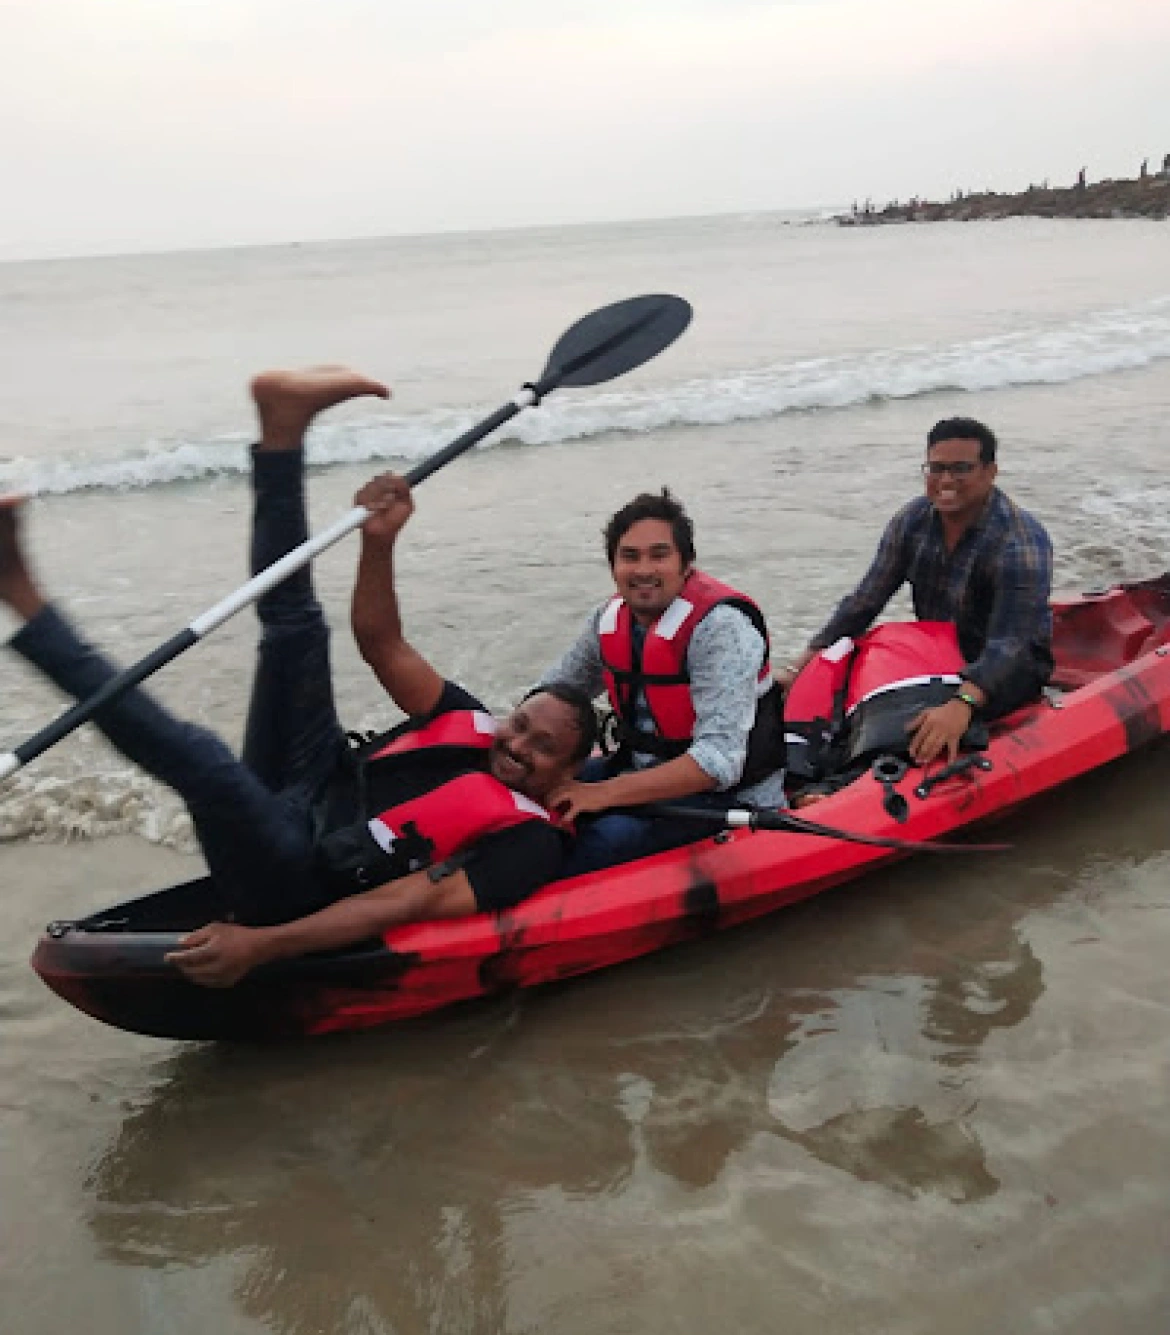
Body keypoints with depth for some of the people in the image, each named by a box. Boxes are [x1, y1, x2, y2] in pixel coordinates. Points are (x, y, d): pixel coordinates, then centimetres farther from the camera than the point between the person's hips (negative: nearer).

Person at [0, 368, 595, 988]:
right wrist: (380, 543, -17)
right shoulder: (474, 724, 12)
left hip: (292, 886, -7)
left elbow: (409, 904, -21)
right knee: (296, 628, 5)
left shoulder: (529, 841, -9)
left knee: (201, 757, -34)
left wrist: (261, 944, -31)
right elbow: (381, 645, 2)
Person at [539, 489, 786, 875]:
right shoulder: (611, 619, -1)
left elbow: (718, 762, -30)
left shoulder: (719, 626, -23)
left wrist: (601, 794, -31)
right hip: (645, 769, 8)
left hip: (729, 793, -7)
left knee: (610, 838, -30)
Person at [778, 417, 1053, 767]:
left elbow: (1007, 645, -34)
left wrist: (962, 705, -54)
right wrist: (799, 667, -14)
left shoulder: (1022, 543, -24)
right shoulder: (913, 521, -5)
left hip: (1015, 668, -6)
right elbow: (864, 603, -4)